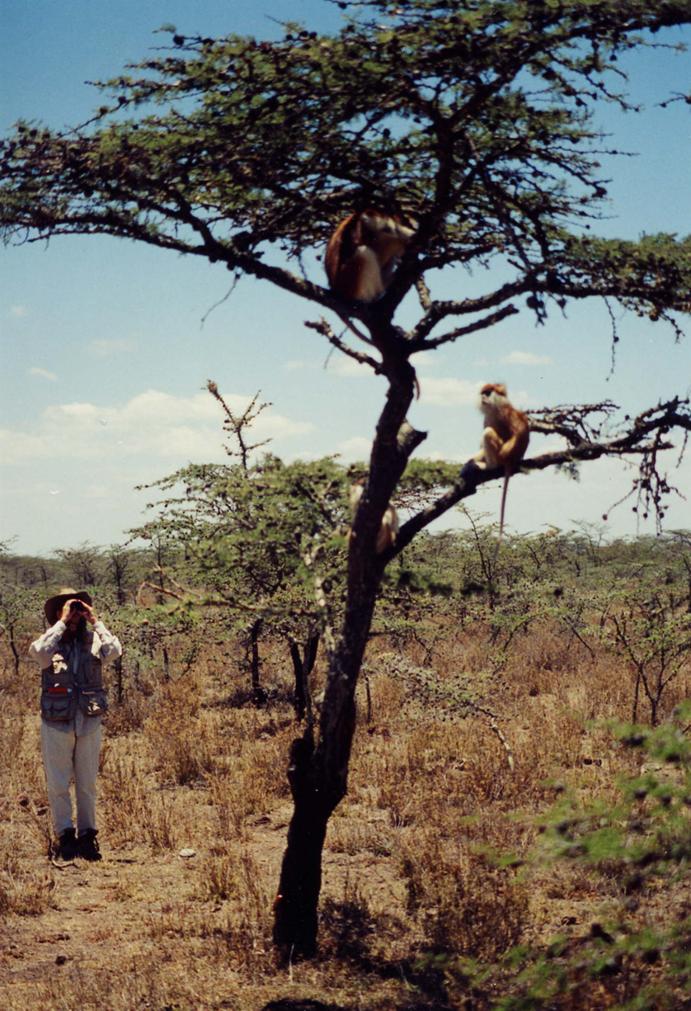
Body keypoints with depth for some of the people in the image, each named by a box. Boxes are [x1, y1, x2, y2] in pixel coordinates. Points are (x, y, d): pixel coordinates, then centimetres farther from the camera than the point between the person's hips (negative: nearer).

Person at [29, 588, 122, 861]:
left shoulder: (92, 641, 1)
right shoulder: (48, 641, -2)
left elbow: (114, 651, -18)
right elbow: (40, 653, -25)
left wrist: (95, 622, -14)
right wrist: (62, 623, -21)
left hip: (89, 723, 1)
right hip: (56, 723, -1)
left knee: (87, 784, 9)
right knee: (58, 784, 4)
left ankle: (87, 835, 18)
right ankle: (65, 835, 16)